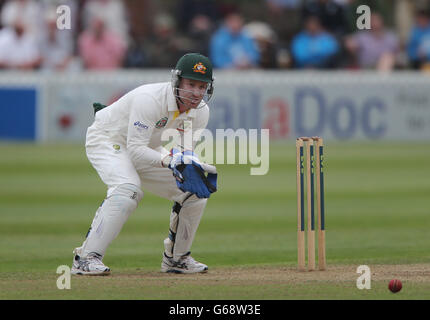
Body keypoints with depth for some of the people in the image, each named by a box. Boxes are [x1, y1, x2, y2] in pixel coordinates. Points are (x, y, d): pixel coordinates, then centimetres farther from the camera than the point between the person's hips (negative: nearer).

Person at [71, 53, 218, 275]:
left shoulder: (201, 112, -10)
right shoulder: (150, 99, -33)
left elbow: (185, 153, -5)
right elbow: (136, 151, -35)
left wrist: (199, 170, -27)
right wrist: (169, 161, -49)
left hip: (142, 151, 8)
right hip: (107, 141, -8)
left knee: (194, 194, 1)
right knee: (128, 189, -35)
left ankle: (176, 258, 19)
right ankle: (86, 257, -33)